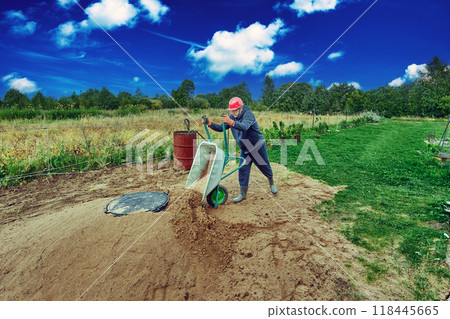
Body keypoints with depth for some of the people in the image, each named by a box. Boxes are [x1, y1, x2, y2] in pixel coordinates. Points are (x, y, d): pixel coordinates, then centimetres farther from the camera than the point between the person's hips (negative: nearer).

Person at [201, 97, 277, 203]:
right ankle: (243, 194, 7)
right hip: (245, 149, 5)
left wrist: (231, 122, -58)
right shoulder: (231, 117, 0)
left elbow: (244, 126, -41)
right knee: (243, 170, -2)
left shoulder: (248, 114, -21)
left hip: (258, 147, -5)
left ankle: (271, 184, 40)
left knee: (265, 167, 12)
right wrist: (209, 123, -16)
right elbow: (220, 128, 0)